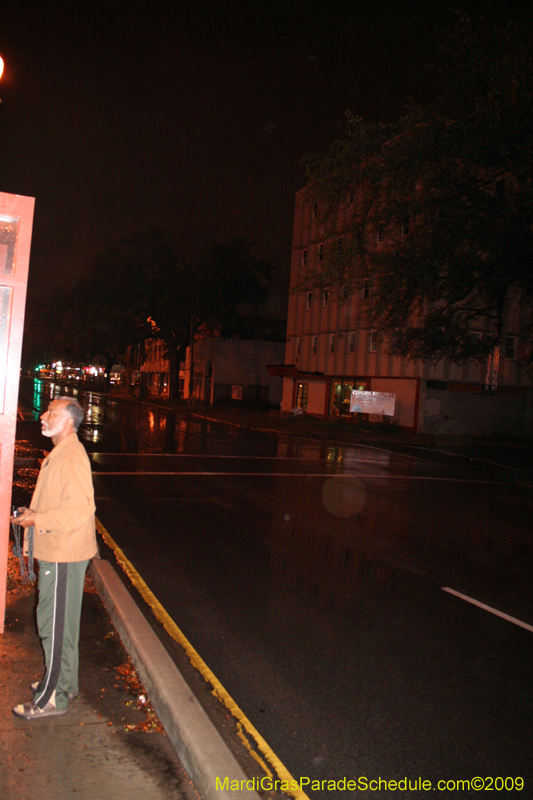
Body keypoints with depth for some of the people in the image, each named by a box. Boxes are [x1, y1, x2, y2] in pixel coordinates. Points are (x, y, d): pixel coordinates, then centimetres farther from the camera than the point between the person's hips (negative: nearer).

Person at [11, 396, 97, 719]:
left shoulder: (73, 458, -21)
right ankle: (63, 683, 34)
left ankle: (53, 698, 13)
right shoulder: (60, 454, 13)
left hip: (64, 555, -10)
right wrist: (33, 512, 11)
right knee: (61, 622, 20)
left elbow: (78, 510, -27)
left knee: (55, 624, 0)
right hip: (56, 552, 10)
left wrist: (38, 519, -20)